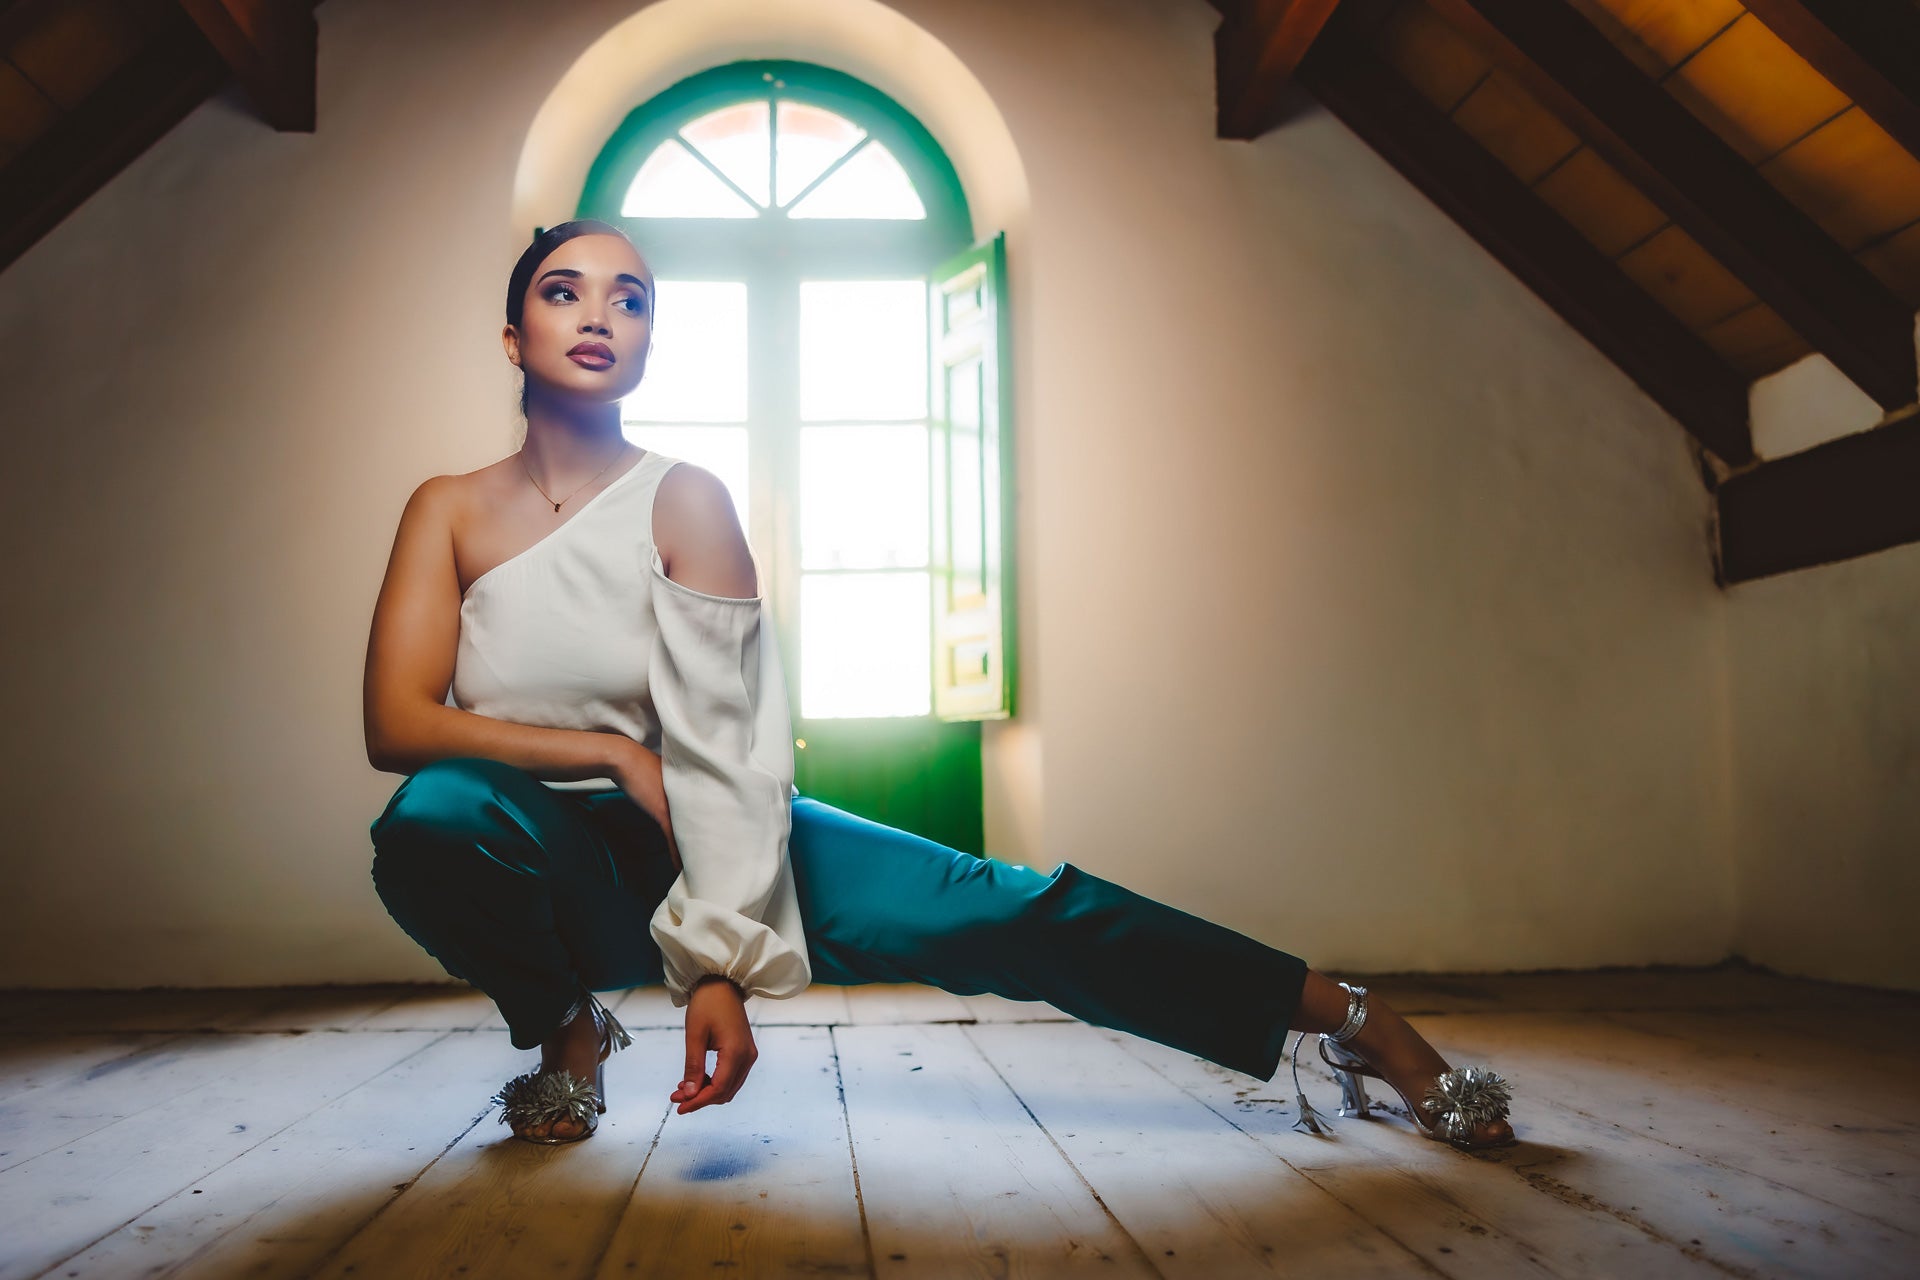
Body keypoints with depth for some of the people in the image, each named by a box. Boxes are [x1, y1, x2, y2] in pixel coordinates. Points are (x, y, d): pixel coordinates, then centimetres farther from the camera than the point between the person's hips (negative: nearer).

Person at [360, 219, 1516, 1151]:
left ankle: (1355, 1019, -9)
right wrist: (612, 756, -19)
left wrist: (721, 963, -24)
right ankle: (566, 1028, -4)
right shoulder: (449, 511, -3)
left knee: (991, 912, -18)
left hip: (709, 844, -1)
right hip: (558, 871, 1)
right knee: (429, 819, -33)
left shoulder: (684, 499, -10)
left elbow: (722, 744, -16)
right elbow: (396, 725, -12)